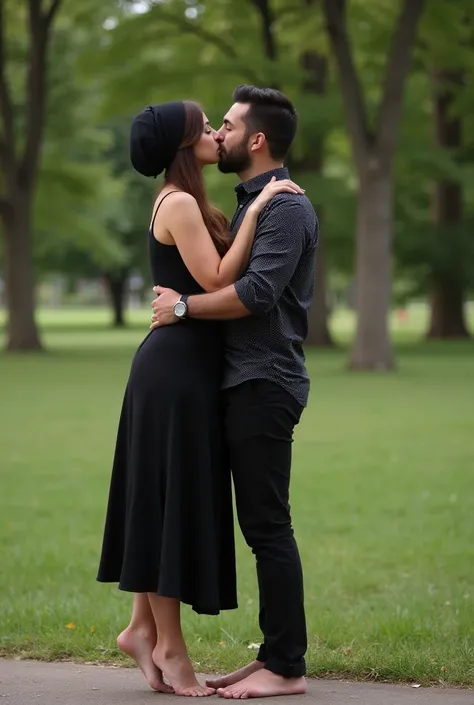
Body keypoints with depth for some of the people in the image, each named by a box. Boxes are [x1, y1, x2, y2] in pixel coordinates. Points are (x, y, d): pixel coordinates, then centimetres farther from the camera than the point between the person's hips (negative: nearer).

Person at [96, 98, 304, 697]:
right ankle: (168, 646, 2)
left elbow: (214, 278, 14)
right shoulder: (179, 204, -13)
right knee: (172, 499, -4)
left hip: (182, 366, 10)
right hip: (176, 367, -10)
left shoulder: (186, 203, 17)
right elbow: (217, 281, -20)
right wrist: (254, 211, -18)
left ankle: (143, 626, 17)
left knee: (169, 501, 12)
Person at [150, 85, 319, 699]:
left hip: (264, 383, -10)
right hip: (244, 380, 10)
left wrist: (183, 306, -14)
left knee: (267, 525, -8)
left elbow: (257, 293, -24)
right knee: (260, 525, 11)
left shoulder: (285, 206, -12)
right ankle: (273, 656, 15)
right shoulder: (250, 201, 19)